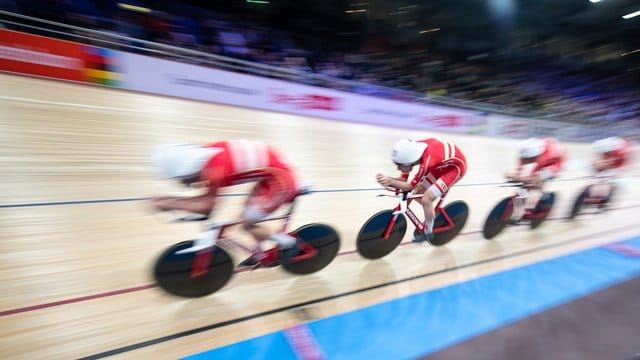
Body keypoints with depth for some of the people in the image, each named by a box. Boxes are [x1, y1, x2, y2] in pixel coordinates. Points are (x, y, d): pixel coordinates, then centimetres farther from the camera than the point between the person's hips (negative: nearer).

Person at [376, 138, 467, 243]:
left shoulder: (427, 162, -40)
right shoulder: (410, 152, -18)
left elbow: (409, 186, -27)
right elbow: (403, 180, -13)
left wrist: (391, 182, -40)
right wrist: (386, 179, -30)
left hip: (456, 166, -7)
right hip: (443, 164, 8)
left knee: (426, 199, -16)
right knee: (418, 194, 2)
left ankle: (428, 233, 6)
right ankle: (432, 216, 28)